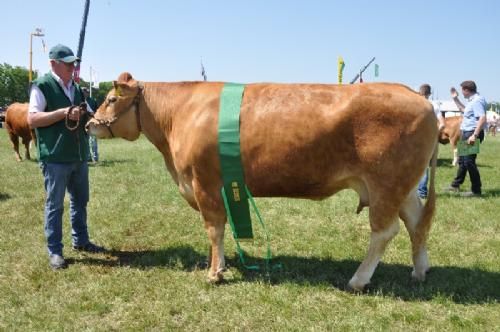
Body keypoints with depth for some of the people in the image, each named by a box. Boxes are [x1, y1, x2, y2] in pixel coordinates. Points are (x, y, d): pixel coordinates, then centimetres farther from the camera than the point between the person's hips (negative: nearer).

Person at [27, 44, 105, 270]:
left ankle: (80, 241, 31)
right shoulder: (42, 86, -8)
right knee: (55, 205, 2)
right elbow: (32, 119, -16)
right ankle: (54, 251, 10)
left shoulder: (76, 88, 13)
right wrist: (64, 112, -22)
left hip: (79, 156, 7)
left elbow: (88, 115, 21)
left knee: (80, 200, 16)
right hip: (55, 158, -7)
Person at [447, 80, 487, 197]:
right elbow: (464, 110, 36)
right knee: (462, 160, 19)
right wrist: (455, 99, 29)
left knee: (469, 161, -9)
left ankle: (476, 190, -2)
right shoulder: (472, 100, 15)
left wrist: (475, 135, -32)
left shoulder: (477, 100, -18)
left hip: (472, 133, -11)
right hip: (467, 133, 11)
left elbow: (483, 118, -28)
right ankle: (456, 185, 32)